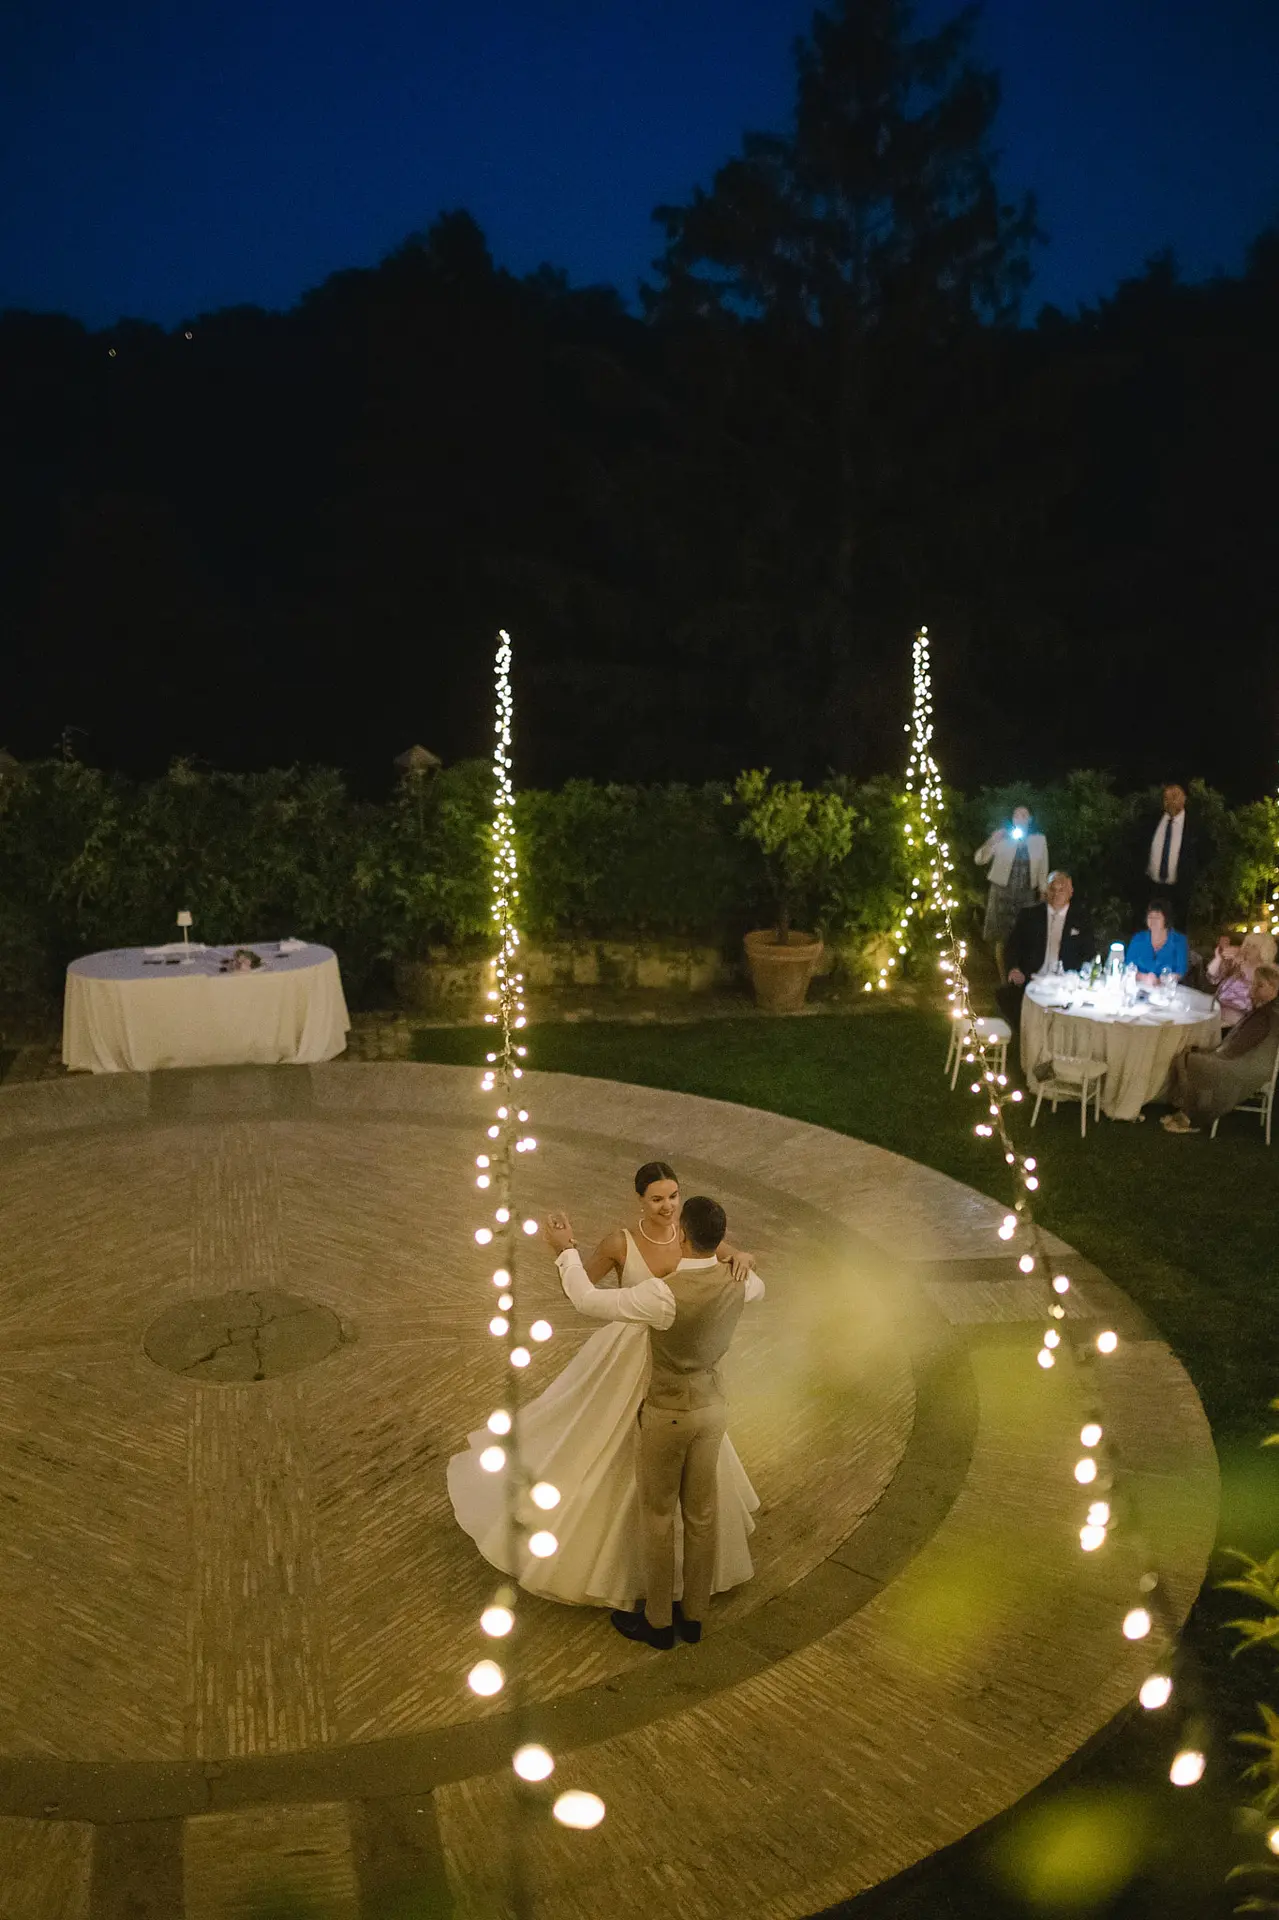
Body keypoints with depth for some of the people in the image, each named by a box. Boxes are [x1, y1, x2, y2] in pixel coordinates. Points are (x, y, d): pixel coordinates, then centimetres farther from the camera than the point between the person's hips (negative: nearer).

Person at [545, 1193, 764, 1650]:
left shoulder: (666, 1294, -32)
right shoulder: (736, 1279, -13)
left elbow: (589, 1301, -24)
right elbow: (759, 1288, 14)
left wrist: (566, 1250, -10)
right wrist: (730, 1260, 28)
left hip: (669, 1415, -6)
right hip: (712, 1407, 6)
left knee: (658, 1515, 13)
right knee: (702, 1513, 18)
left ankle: (657, 1621, 29)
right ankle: (693, 1616, 34)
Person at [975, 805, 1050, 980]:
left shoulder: (1039, 840, 3)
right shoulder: (1002, 839, -3)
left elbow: (1042, 869, 8)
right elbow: (979, 860, -9)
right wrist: (991, 841, -23)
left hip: (1026, 895, 1)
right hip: (1002, 893, -1)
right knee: (1001, 938, 1)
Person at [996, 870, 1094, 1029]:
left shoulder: (1081, 919, 14)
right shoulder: (1029, 915, 16)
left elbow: (1087, 954, 11)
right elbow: (1014, 944, 12)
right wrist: (1014, 968, -8)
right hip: (1031, 980, 1)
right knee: (1004, 993, -29)